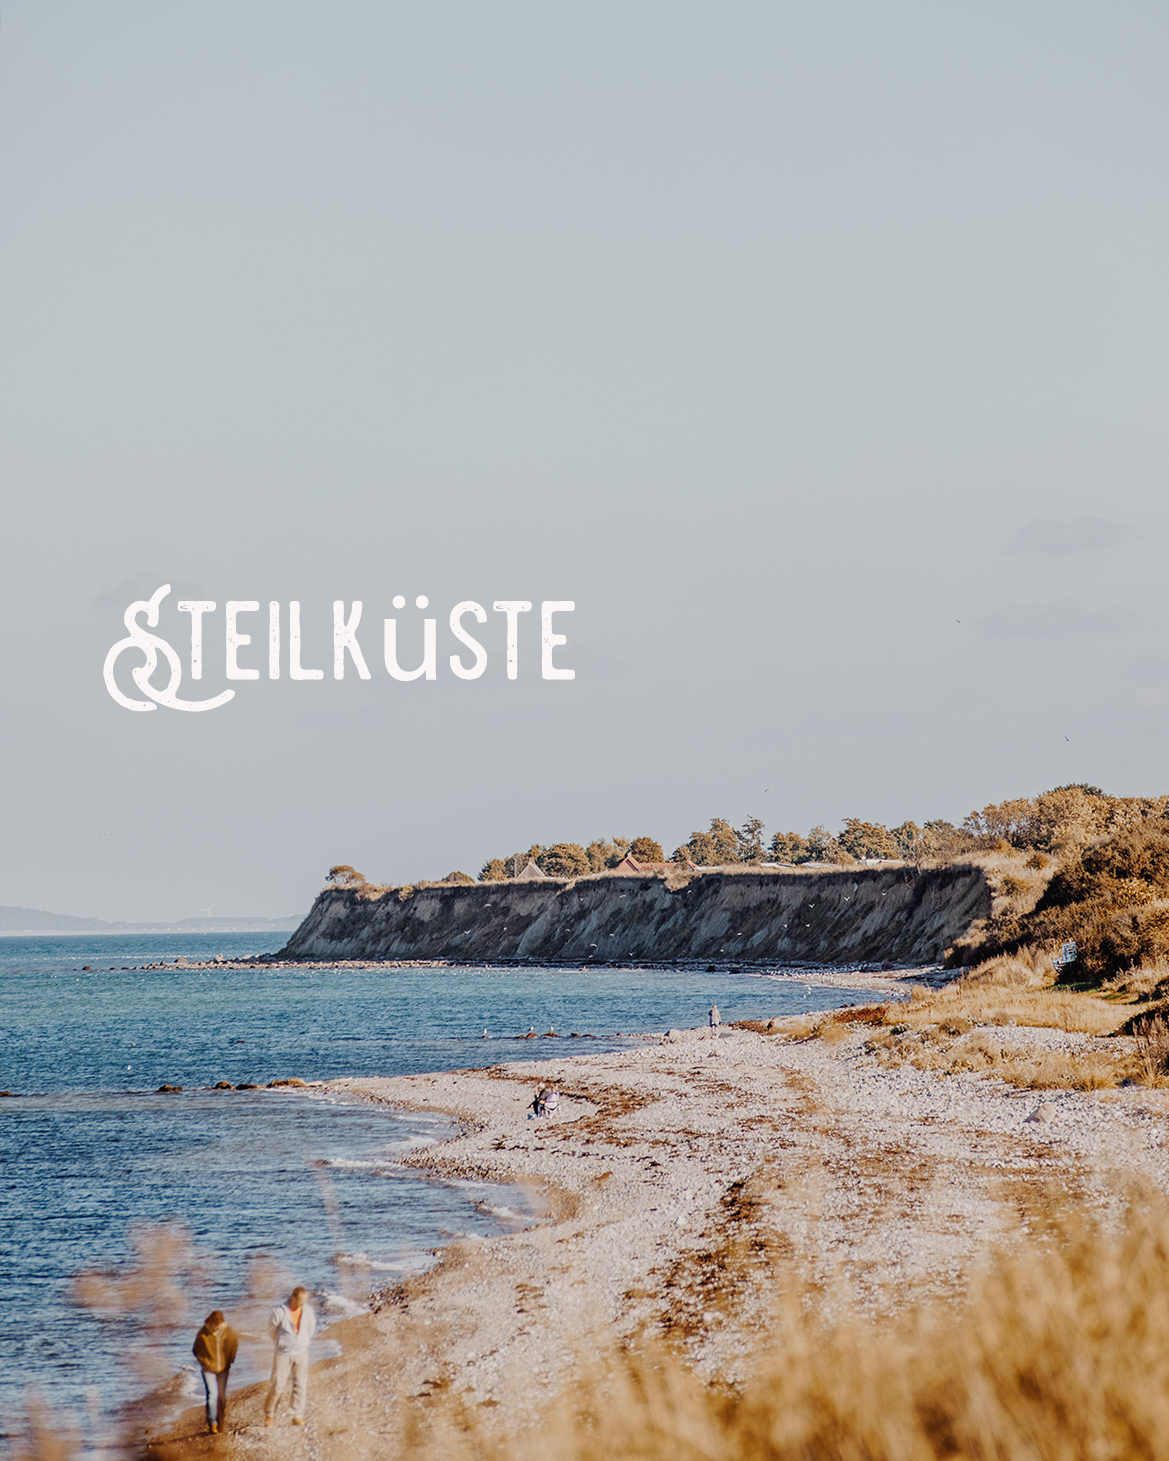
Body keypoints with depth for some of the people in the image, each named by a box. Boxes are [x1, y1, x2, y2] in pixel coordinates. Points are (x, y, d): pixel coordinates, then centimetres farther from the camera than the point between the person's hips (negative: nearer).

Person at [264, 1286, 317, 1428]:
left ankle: (298, 1416, 10)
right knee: (277, 1384, -1)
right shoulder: (280, 1311, -14)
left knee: (300, 1385, 3)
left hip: (301, 1352, 3)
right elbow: (271, 1328, 3)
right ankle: (269, 1414, 16)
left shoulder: (308, 1310, -3)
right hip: (283, 1353, -3)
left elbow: (311, 1328, 15)